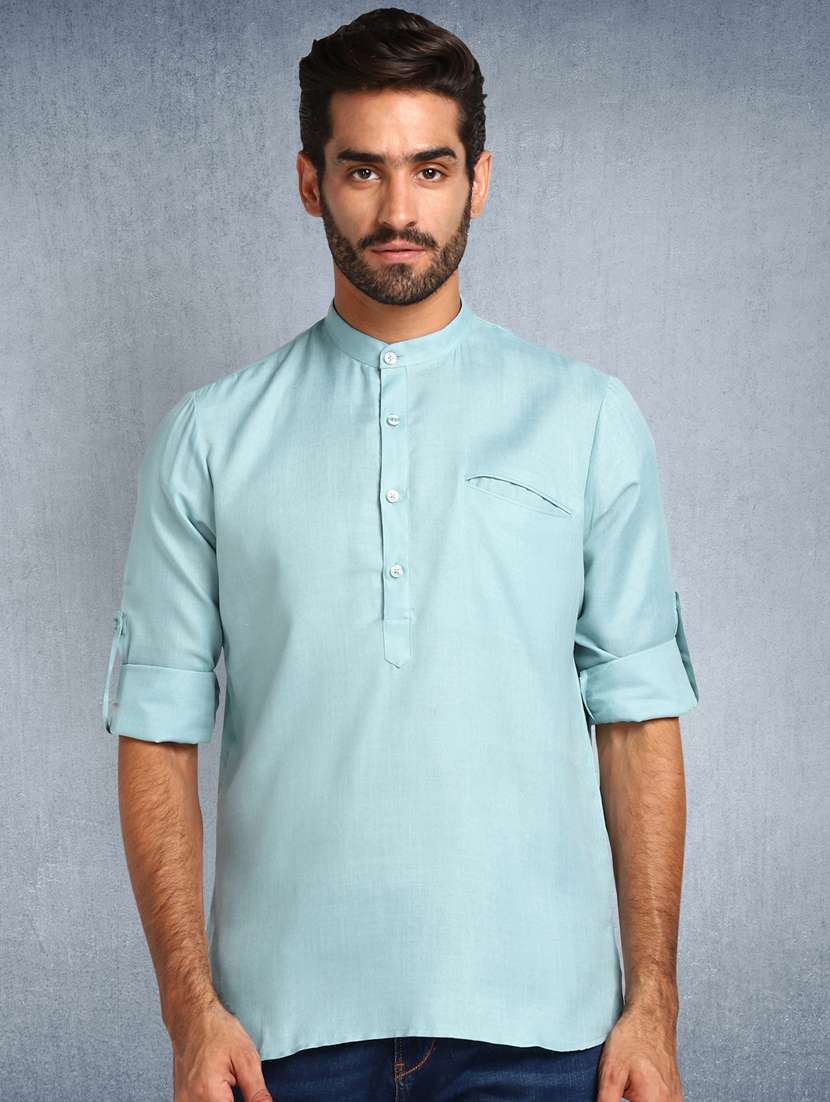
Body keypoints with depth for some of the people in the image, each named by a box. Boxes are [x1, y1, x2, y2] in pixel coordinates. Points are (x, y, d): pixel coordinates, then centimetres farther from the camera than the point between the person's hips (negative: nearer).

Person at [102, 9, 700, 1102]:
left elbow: (638, 719, 2)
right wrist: (192, 1007, -6)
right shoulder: (210, 436, 4)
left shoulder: (590, 419, 4)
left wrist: (653, 1006, -3)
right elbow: (159, 732, 2)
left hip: (528, 1012, 0)